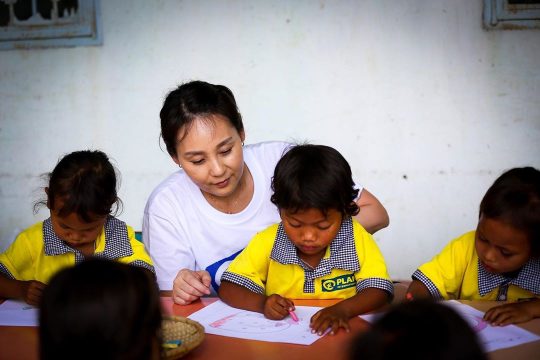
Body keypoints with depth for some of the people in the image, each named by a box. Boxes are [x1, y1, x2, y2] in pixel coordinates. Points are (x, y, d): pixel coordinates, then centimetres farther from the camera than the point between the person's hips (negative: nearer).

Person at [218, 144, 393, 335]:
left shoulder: (357, 239, -8)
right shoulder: (268, 242, -6)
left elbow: (380, 291, -12)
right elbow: (228, 288, -4)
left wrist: (343, 309, -30)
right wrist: (262, 303, -23)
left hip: (340, 338, -1)